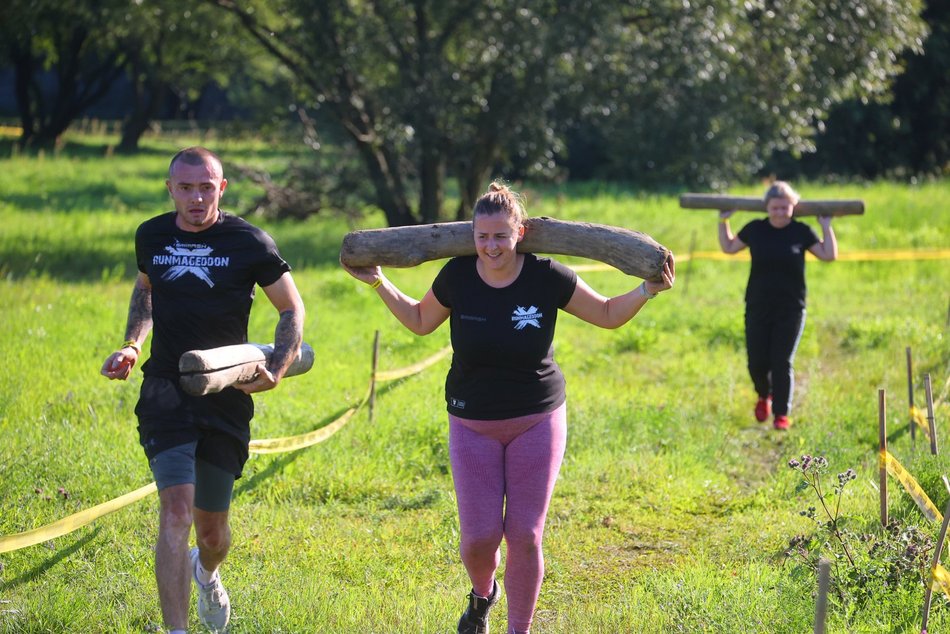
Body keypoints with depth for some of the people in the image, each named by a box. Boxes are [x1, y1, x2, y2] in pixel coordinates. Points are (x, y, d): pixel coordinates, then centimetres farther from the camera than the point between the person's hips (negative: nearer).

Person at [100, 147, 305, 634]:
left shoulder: (249, 242, -7)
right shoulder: (151, 237, 2)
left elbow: (292, 309, 4)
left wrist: (275, 371, -11)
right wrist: (132, 345, 8)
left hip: (226, 397, 0)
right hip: (165, 390, 1)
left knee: (211, 528, 10)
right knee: (176, 508, -19)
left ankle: (206, 573, 48)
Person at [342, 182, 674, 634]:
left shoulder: (546, 277, -11)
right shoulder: (457, 277, -8)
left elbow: (608, 315, 2)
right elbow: (420, 321, 12)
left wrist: (647, 291, -13)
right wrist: (378, 283, 5)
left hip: (537, 422, -1)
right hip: (473, 424, 1)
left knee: (525, 536, -3)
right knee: (479, 536, -4)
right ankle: (482, 593, 33)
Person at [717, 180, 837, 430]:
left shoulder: (801, 232, -1)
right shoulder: (755, 230, 2)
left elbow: (829, 255, 1)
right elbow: (728, 247, 16)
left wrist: (826, 226, -1)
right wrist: (723, 222, 9)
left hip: (790, 309, -2)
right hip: (758, 307, 2)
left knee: (782, 363, -4)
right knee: (757, 362, 2)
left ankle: (782, 414, 7)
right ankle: (764, 396, 33)